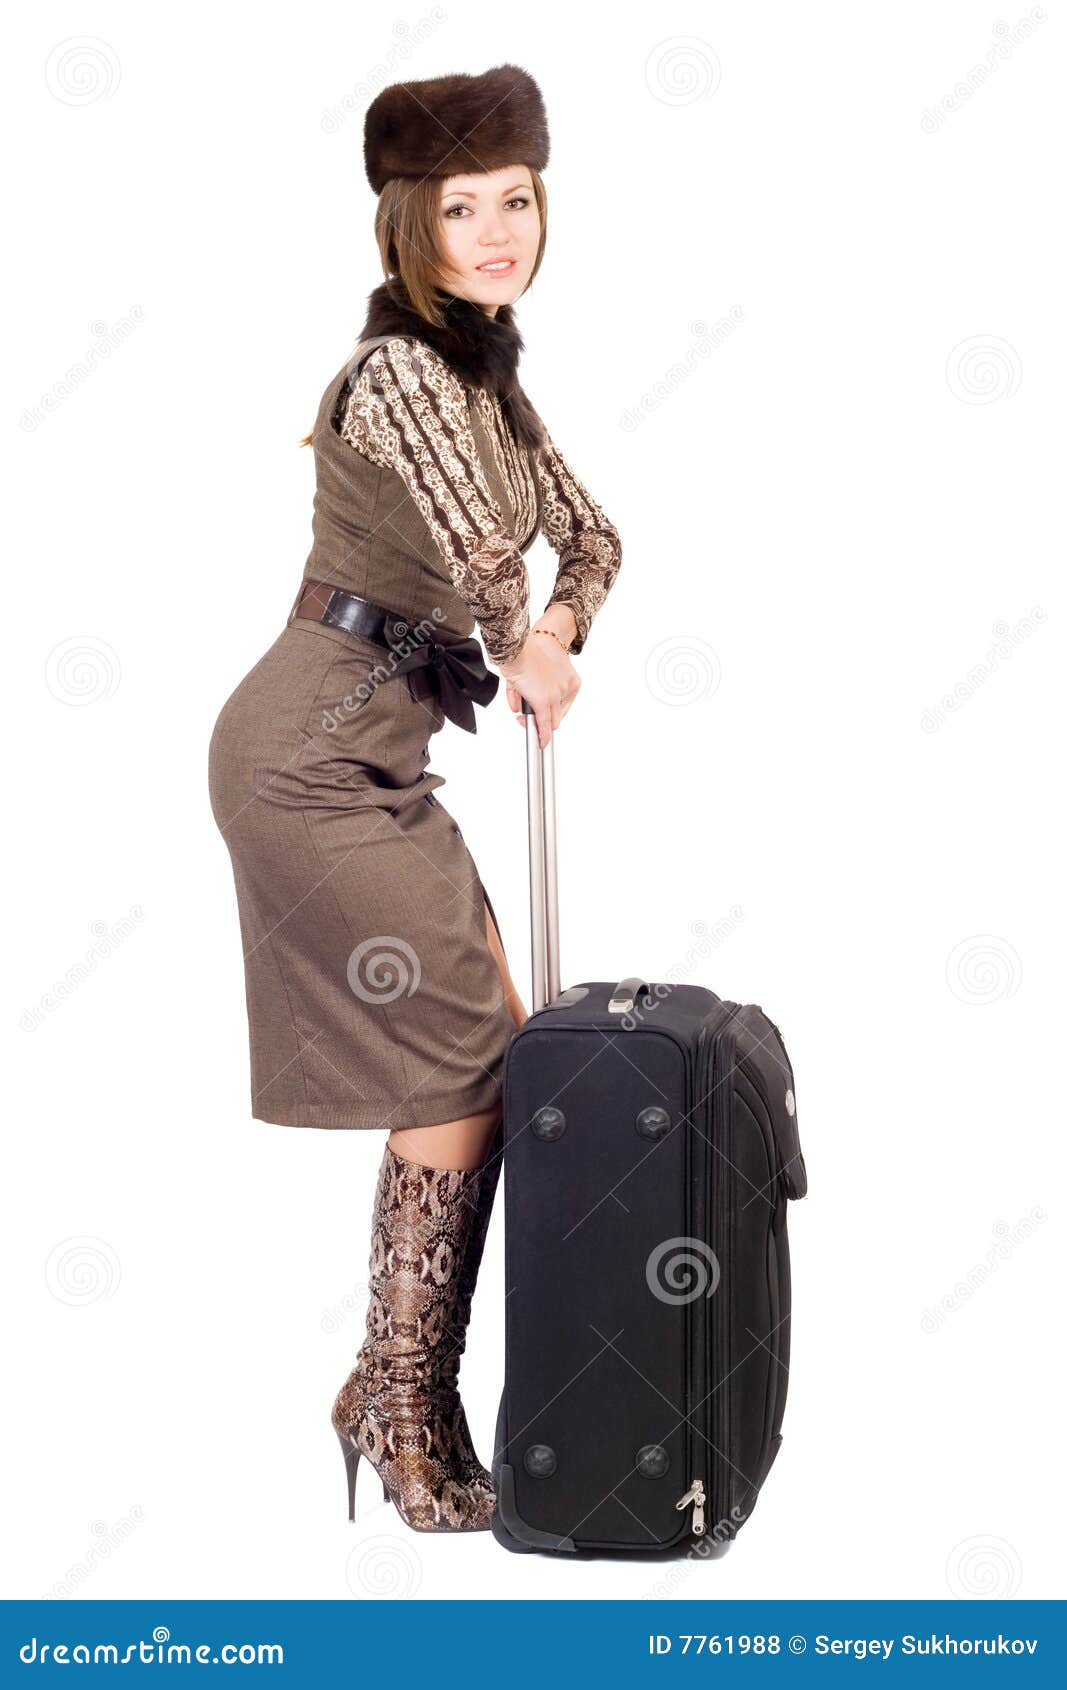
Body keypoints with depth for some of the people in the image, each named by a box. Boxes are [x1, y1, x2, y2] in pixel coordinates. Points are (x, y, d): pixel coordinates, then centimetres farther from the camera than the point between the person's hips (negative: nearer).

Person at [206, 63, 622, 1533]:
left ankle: (406, 1380, 20)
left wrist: (558, 629, 1)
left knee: (496, 1043, 10)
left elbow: (592, 536, 22)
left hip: (377, 757, 9)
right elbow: (477, 554, -28)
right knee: (462, 1064, -8)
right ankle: (404, 1407, 3)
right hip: (313, 753, -9)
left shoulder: (488, 380, 15)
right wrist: (529, 655, -7)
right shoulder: (402, 369, -14)